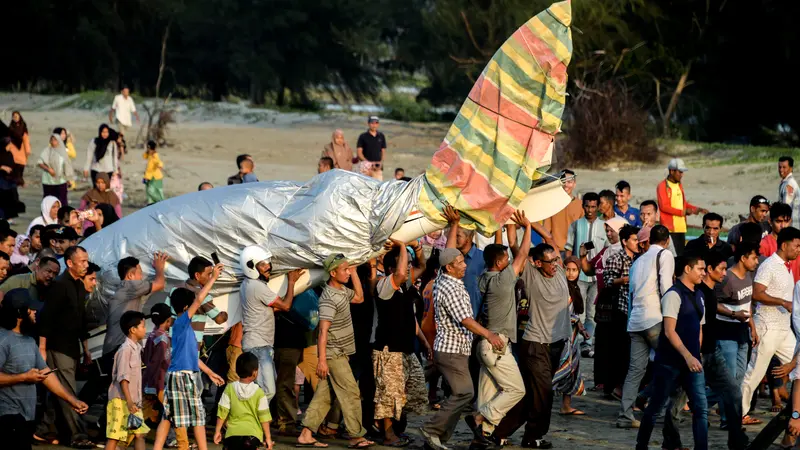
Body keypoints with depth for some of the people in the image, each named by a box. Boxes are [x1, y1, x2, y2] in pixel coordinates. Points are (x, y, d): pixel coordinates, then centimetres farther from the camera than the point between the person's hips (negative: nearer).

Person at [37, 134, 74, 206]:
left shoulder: (62, 152, 8)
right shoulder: (47, 151, -1)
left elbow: (67, 167, 15)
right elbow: (39, 163, -7)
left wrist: (69, 179, 11)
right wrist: (48, 169, -20)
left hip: (61, 181, 2)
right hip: (48, 181, -2)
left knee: (62, 201, -1)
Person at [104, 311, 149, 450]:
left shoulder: (136, 348, 16)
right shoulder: (126, 349, -13)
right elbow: (123, 377, -18)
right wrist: (129, 401, -23)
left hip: (132, 401, 9)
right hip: (121, 401, -9)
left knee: (139, 434, 5)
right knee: (114, 436, -7)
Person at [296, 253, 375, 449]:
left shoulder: (342, 290, 8)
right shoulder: (329, 298, -20)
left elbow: (359, 298, 25)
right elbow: (323, 331, -24)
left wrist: (354, 272, 14)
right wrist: (322, 360, -27)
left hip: (339, 353, 9)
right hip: (334, 354, -9)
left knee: (324, 395, 8)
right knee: (351, 394, -4)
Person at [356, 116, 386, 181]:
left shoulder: (381, 136, 13)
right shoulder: (363, 136, 2)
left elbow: (383, 151, 16)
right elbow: (359, 152, 0)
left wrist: (381, 162, -1)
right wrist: (367, 162, -12)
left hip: (378, 167, 3)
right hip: (366, 166, -3)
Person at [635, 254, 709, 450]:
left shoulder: (698, 295, 12)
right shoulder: (674, 294, -12)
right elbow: (669, 331, -19)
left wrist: (696, 356, 16)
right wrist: (687, 356, -27)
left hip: (691, 361, 6)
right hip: (670, 361, -6)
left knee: (701, 408, -4)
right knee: (656, 406, 5)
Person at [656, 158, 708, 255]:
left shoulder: (679, 185, 17)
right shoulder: (662, 186, -6)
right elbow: (664, 206, -13)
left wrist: (698, 209, 11)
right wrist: (683, 212, -16)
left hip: (681, 228, 7)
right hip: (669, 228, -7)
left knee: (681, 255, 6)